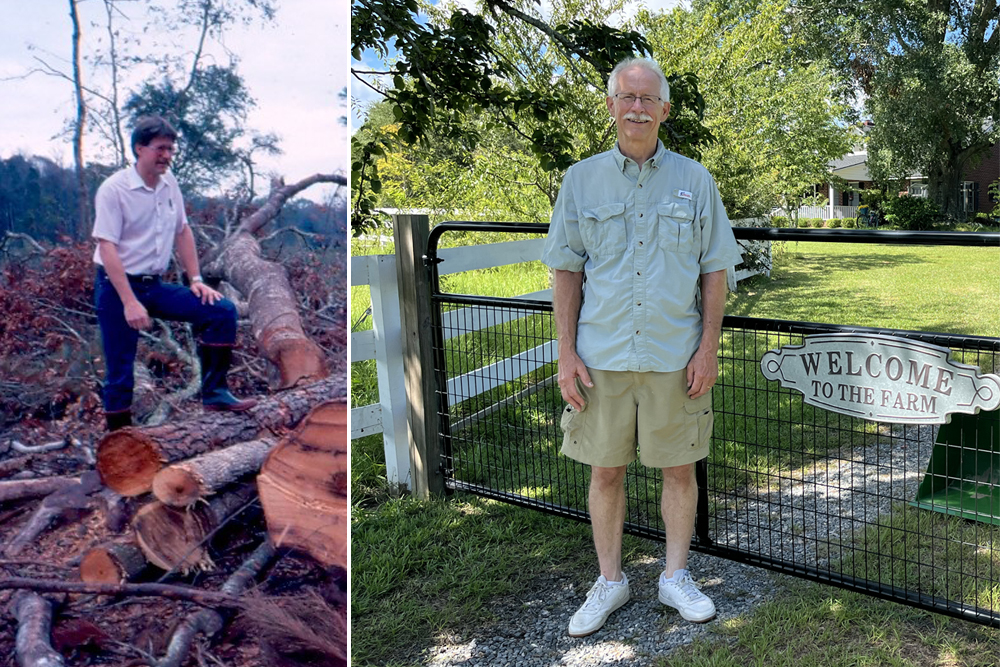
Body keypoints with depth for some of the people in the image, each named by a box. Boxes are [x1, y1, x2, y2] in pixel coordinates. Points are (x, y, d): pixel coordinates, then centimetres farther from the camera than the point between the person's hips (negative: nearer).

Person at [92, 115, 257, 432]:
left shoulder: (169, 183, 6)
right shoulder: (114, 189, -13)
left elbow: (183, 232, 14)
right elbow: (107, 248, -19)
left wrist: (196, 280, 5)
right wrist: (130, 303, -26)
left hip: (155, 286, 6)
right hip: (117, 287, -6)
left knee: (222, 311, -9)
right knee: (119, 373, -2)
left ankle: (213, 393, -5)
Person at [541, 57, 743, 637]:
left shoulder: (694, 180, 5)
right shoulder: (582, 179, 5)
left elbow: (715, 270, 6)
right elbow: (567, 271, 4)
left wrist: (709, 348, -3)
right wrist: (566, 354, -3)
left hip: (675, 357, 0)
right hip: (601, 356, 0)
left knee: (680, 469, 9)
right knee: (605, 472, 9)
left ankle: (676, 577, 28)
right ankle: (610, 582, 26)